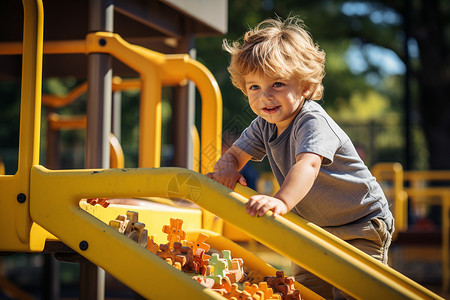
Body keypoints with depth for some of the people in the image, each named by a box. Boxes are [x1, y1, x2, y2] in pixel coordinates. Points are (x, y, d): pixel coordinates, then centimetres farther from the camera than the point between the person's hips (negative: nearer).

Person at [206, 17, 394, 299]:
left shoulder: (313, 121, -29)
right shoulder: (264, 126, -3)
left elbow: (308, 165, -46)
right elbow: (235, 153, 3)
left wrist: (282, 201, -65)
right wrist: (227, 167, -23)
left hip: (361, 225, -8)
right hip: (316, 227, 8)